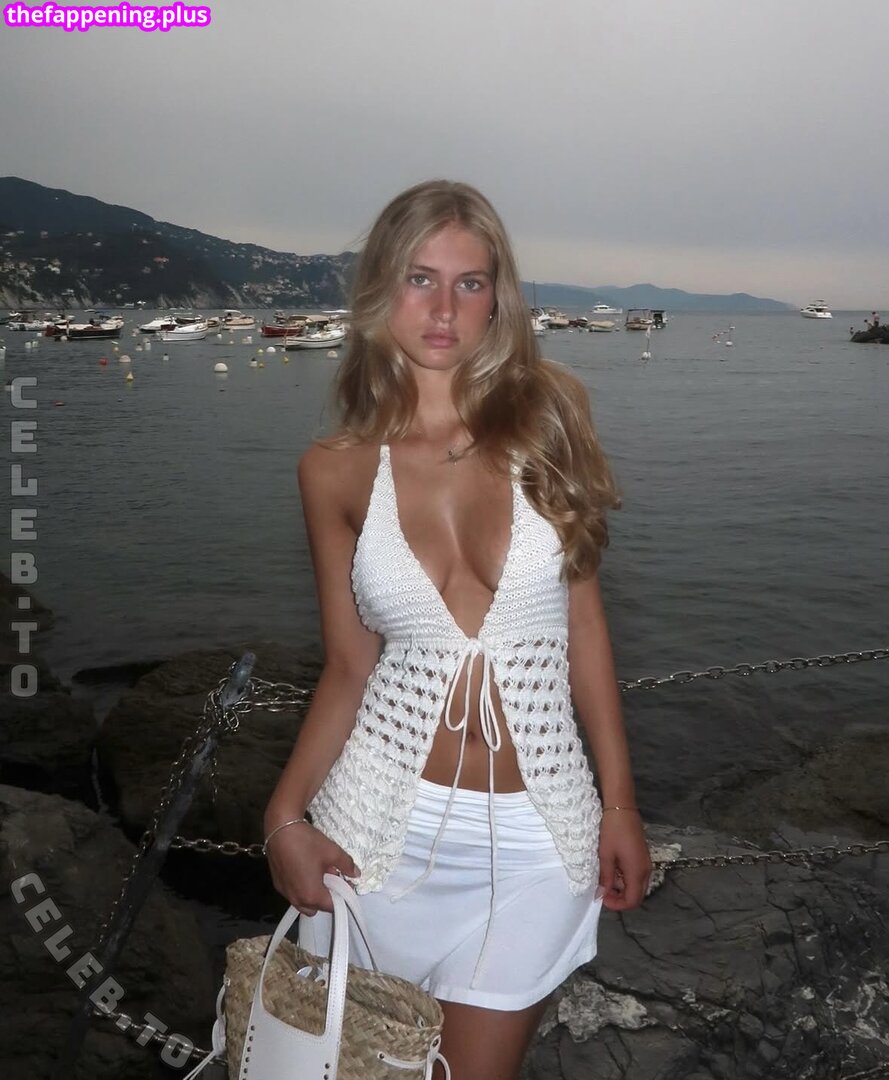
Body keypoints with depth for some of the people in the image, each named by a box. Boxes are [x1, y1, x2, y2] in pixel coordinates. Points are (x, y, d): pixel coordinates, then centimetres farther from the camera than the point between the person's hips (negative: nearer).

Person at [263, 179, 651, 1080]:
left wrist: (620, 803, 1)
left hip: (537, 836, 0)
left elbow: (583, 622, 0)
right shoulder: (337, 470, -4)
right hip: (385, 818, 1)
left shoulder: (546, 417, -5)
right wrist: (284, 816, -11)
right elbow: (349, 666, 2)